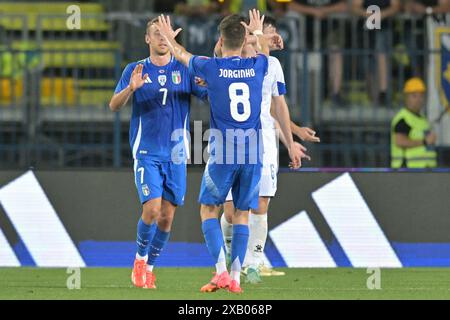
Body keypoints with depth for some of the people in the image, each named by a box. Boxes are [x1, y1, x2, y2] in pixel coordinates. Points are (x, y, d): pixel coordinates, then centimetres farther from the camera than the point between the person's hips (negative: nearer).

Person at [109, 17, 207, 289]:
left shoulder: (185, 70, 5)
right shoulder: (135, 70, 4)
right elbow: (114, 106, -5)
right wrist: (130, 88, -26)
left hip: (176, 154, 2)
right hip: (147, 152, -2)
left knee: (167, 216, 1)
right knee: (152, 208, -16)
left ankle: (149, 267, 18)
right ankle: (140, 258, 7)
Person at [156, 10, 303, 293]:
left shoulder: (210, 67, -4)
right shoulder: (257, 66, 4)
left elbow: (182, 54, 19)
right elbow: (265, 49, 31)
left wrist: (169, 37, 41)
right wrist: (258, 32, 53)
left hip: (222, 154, -3)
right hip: (253, 153, 3)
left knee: (209, 210, 9)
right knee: (242, 215, 9)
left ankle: (221, 271, -7)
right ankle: (236, 278, 3)